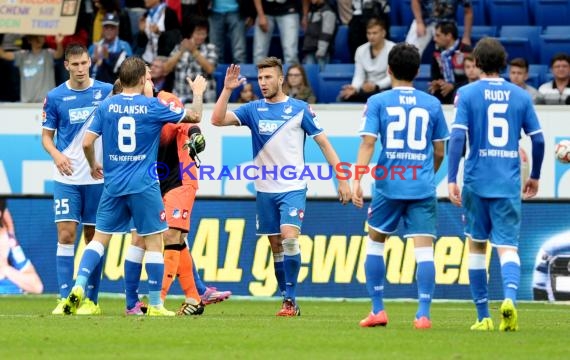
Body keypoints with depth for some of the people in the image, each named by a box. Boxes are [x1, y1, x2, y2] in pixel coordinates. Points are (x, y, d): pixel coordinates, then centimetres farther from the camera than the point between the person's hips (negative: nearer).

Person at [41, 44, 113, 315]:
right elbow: (46, 135, 7)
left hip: (97, 177, 0)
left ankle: (91, 300, 10)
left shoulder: (106, 91, 1)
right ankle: (65, 298, -5)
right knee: (66, 234, -8)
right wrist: (56, 155, -12)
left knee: (93, 237, 4)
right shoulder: (55, 97, 2)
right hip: (66, 178, 0)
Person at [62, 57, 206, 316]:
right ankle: (155, 305, 5)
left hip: (113, 185, 3)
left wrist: (93, 166, 21)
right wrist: (198, 92, 26)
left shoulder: (106, 106, 2)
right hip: (143, 186, -3)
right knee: (154, 242, 4)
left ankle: (79, 286, -8)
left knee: (100, 237, 10)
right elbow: (194, 117, 6)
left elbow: (87, 142, 1)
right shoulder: (152, 106, -5)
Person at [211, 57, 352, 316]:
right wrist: (227, 90, -15)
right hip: (265, 189, 4)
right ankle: (289, 302, 14)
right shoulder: (253, 110, 5)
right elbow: (217, 120, -5)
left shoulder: (299, 109, -2)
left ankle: (290, 299, -16)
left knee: (288, 236, -21)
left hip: (293, 188, -4)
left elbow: (323, 143, 2)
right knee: (276, 246, 6)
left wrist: (342, 179, -1)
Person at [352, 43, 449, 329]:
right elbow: (439, 152, 12)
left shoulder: (377, 102, 1)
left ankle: (378, 310, 14)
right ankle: (423, 314, -14)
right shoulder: (432, 104, 7)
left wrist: (357, 180, -13)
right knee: (424, 248, -3)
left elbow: (368, 143, -9)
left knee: (375, 242, 16)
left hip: (388, 185, -1)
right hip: (423, 187, 1)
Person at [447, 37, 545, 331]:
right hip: (508, 184, 1)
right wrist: (534, 176, 21)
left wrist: (451, 179, -11)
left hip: (476, 182, -1)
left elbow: (457, 136, -11)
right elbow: (538, 139, 6)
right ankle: (509, 296, -32)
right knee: (508, 247, -2)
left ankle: (483, 316, 15)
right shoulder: (520, 96, 6)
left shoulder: (467, 94, -1)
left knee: (476, 245, 14)